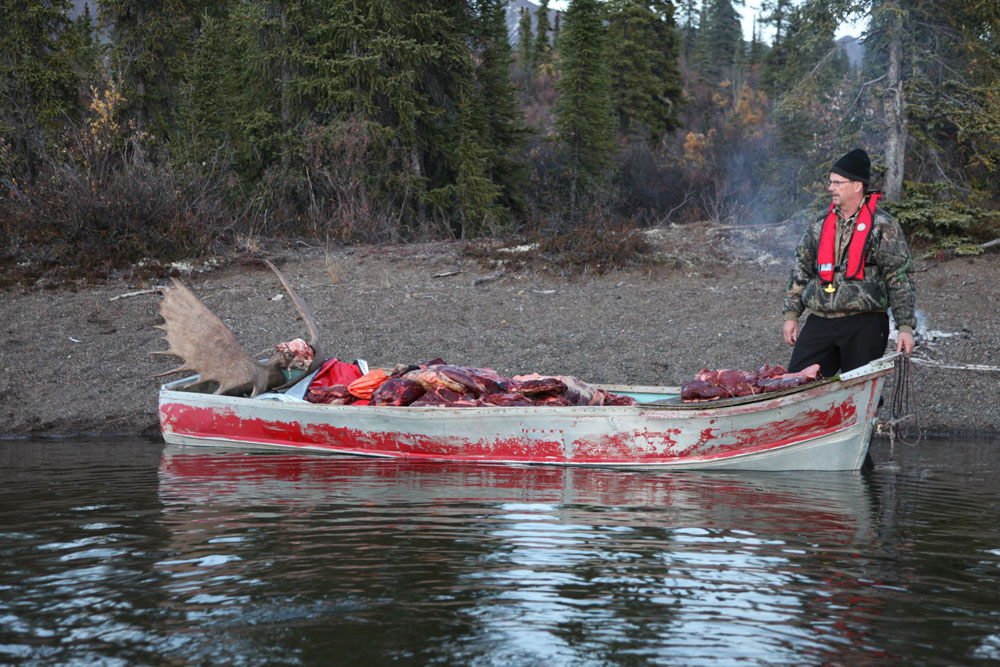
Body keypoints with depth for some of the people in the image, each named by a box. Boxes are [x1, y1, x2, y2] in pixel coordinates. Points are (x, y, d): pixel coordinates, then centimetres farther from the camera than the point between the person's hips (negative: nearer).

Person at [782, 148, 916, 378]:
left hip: (864, 324, -4)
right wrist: (791, 314, 12)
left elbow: (900, 279, -3)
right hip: (820, 322, 5)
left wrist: (905, 327, -9)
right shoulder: (821, 224, 13)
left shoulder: (883, 226, -2)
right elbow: (801, 269, 18)